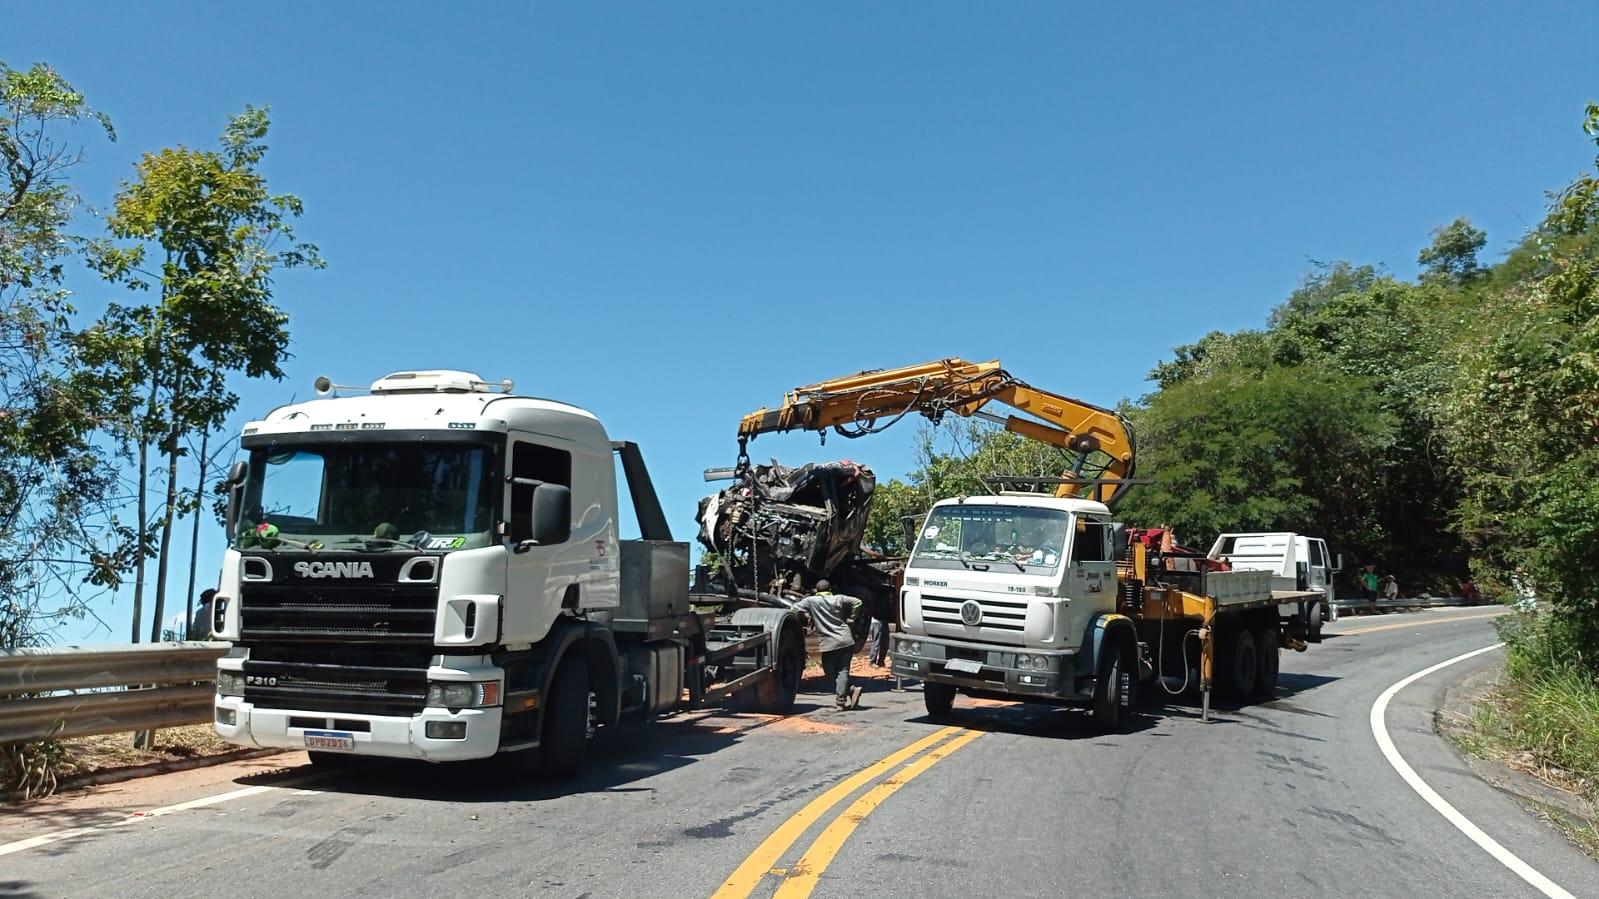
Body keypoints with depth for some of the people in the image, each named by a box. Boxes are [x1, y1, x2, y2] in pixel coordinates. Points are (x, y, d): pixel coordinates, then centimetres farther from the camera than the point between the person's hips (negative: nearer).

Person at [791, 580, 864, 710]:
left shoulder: (811, 601, 0)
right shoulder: (839, 599, 6)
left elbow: (795, 608, -1)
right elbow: (857, 602, 4)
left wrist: (807, 617, 12)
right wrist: (851, 619, 11)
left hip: (828, 644, -3)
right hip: (846, 641, 3)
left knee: (831, 673, 8)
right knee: (843, 671, 2)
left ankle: (850, 691, -3)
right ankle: (841, 700, -6)